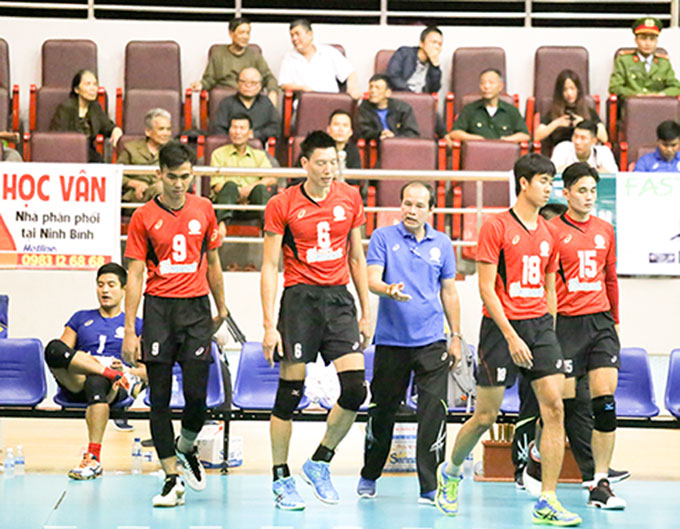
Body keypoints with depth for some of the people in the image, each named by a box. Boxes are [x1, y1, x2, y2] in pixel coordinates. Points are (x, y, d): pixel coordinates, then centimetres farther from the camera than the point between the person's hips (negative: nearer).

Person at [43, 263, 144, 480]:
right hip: (76, 385, 2)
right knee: (53, 348, -30)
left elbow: (150, 371, 13)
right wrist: (78, 360, -6)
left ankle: (93, 459, -43)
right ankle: (116, 375, -31)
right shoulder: (81, 318, 26)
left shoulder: (135, 324, 20)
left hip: (114, 388, -2)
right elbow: (59, 353, 15)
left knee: (96, 383, -42)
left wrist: (128, 370, -8)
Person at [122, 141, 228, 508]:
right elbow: (135, 275, -1)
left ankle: (186, 448, 24)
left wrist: (221, 308, 22)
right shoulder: (144, 217, 0)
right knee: (160, 398, -2)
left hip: (196, 307, 1)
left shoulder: (203, 210, 6)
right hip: (159, 308, -1)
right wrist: (129, 331, -5)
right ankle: (172, 479, 4)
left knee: (197, 395, -7)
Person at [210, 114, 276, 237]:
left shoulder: (259, 155, 23)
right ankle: (222, 224, -54)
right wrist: (238, 192, -15)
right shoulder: (219, 154, 17)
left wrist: (250, 188, -15)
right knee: (230, 185, -31)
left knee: (261, 188, -29)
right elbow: (217, 186, 3)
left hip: (251, 204, 1)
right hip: (227, 203, -1)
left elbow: (271, 179, 4)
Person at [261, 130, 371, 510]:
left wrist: (367, 313, 13)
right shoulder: (282, 205, -3)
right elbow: (270, 267, -3)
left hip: (339, 298, 3)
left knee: (356, 388, -9)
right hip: (300, 297, -3)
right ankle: (281, 480, 10)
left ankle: (320, 463, 11)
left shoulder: (350, 198, 7)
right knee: (290, 390, -2)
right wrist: (269, 325, -9)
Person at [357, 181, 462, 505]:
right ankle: (369, 477, 30)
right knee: (382, 410, 10)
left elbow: (449, 292, 15)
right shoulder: (383, 238, 1)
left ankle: (430, 487, -10)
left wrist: (456, 336, 12)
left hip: (431, 343, 1)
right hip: (390, 341, -1)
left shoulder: (442, 244, 9)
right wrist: (389, 290, -30)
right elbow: (372, 280, -8)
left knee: (433, 410, -11)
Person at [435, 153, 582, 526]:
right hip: (501, 327, -5)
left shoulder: (547, 233, 12)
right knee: (486, 416, 2)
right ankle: (451, 472, 31)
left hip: (539, 326, 5)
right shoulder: (496, 227, -6)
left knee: (554, 406, -10)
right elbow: (486, 288, -10)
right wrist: (511, 336, -17)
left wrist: (548, 333, 16)